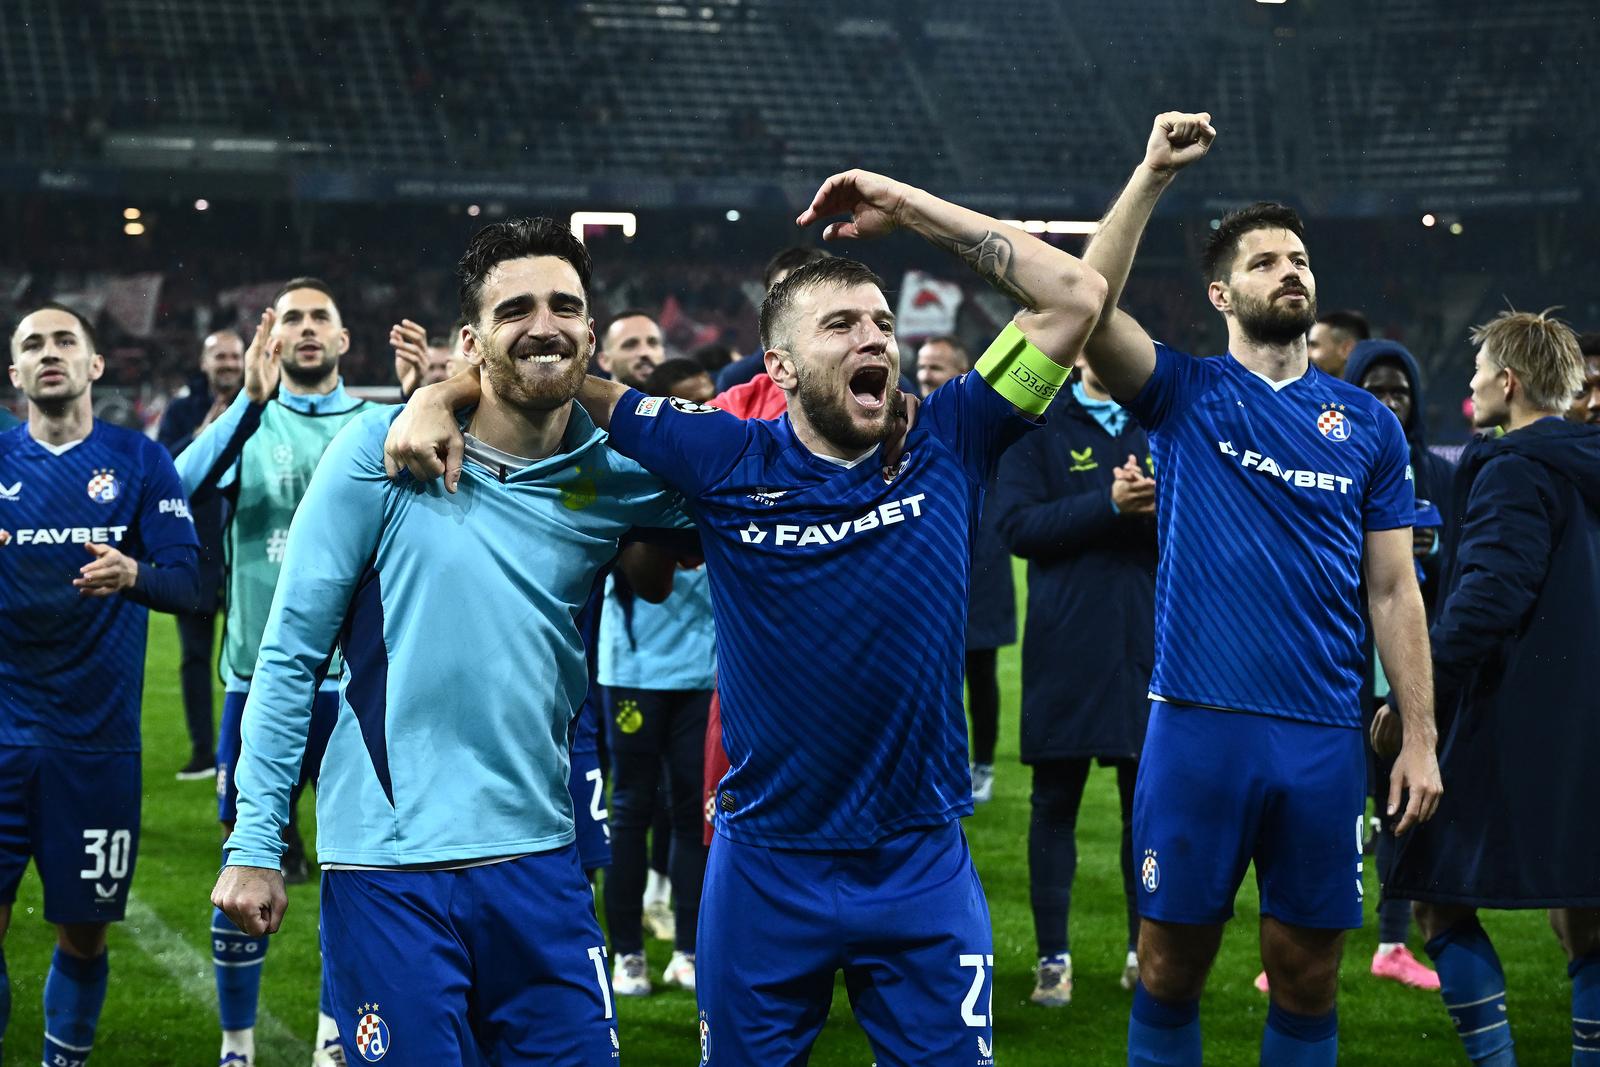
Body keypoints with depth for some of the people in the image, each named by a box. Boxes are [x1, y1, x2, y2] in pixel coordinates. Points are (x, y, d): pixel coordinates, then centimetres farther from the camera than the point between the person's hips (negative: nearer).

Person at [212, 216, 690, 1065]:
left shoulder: (616, 478, 2)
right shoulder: (383, 449, -5)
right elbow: (291, 653, -3)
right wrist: (254, 843, -7)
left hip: (537, 862, 3)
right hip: (389, 873, -3)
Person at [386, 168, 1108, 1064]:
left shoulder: (945, 446, -1)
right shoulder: (729, 461, -4)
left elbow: (1078, 297, -4)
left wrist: (905, 208, -4)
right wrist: (440, 396, -14)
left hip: (925, 865, 0)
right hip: (767, 867, 0)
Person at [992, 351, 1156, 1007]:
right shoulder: (1039, 429, 2)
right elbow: (1017, 525, -10)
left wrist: (1156, 506, -14)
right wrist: (1108, 505, -19)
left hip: (1147, 644, 2)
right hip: (1064, 646, -2)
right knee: (1055, 803, 3)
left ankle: (1146, 951, 17)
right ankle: (1053, 957, 10)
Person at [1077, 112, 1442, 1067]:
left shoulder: (1366, 422, 10)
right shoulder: (1185, 394, 4)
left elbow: (1394, 589, 9)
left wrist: (1420, 737, 2)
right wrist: (1154, 174, -18)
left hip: (1325, 734, 2)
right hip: (1198, 724, -2)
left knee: (1308, 976, 8)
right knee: (1174, 963, 4)